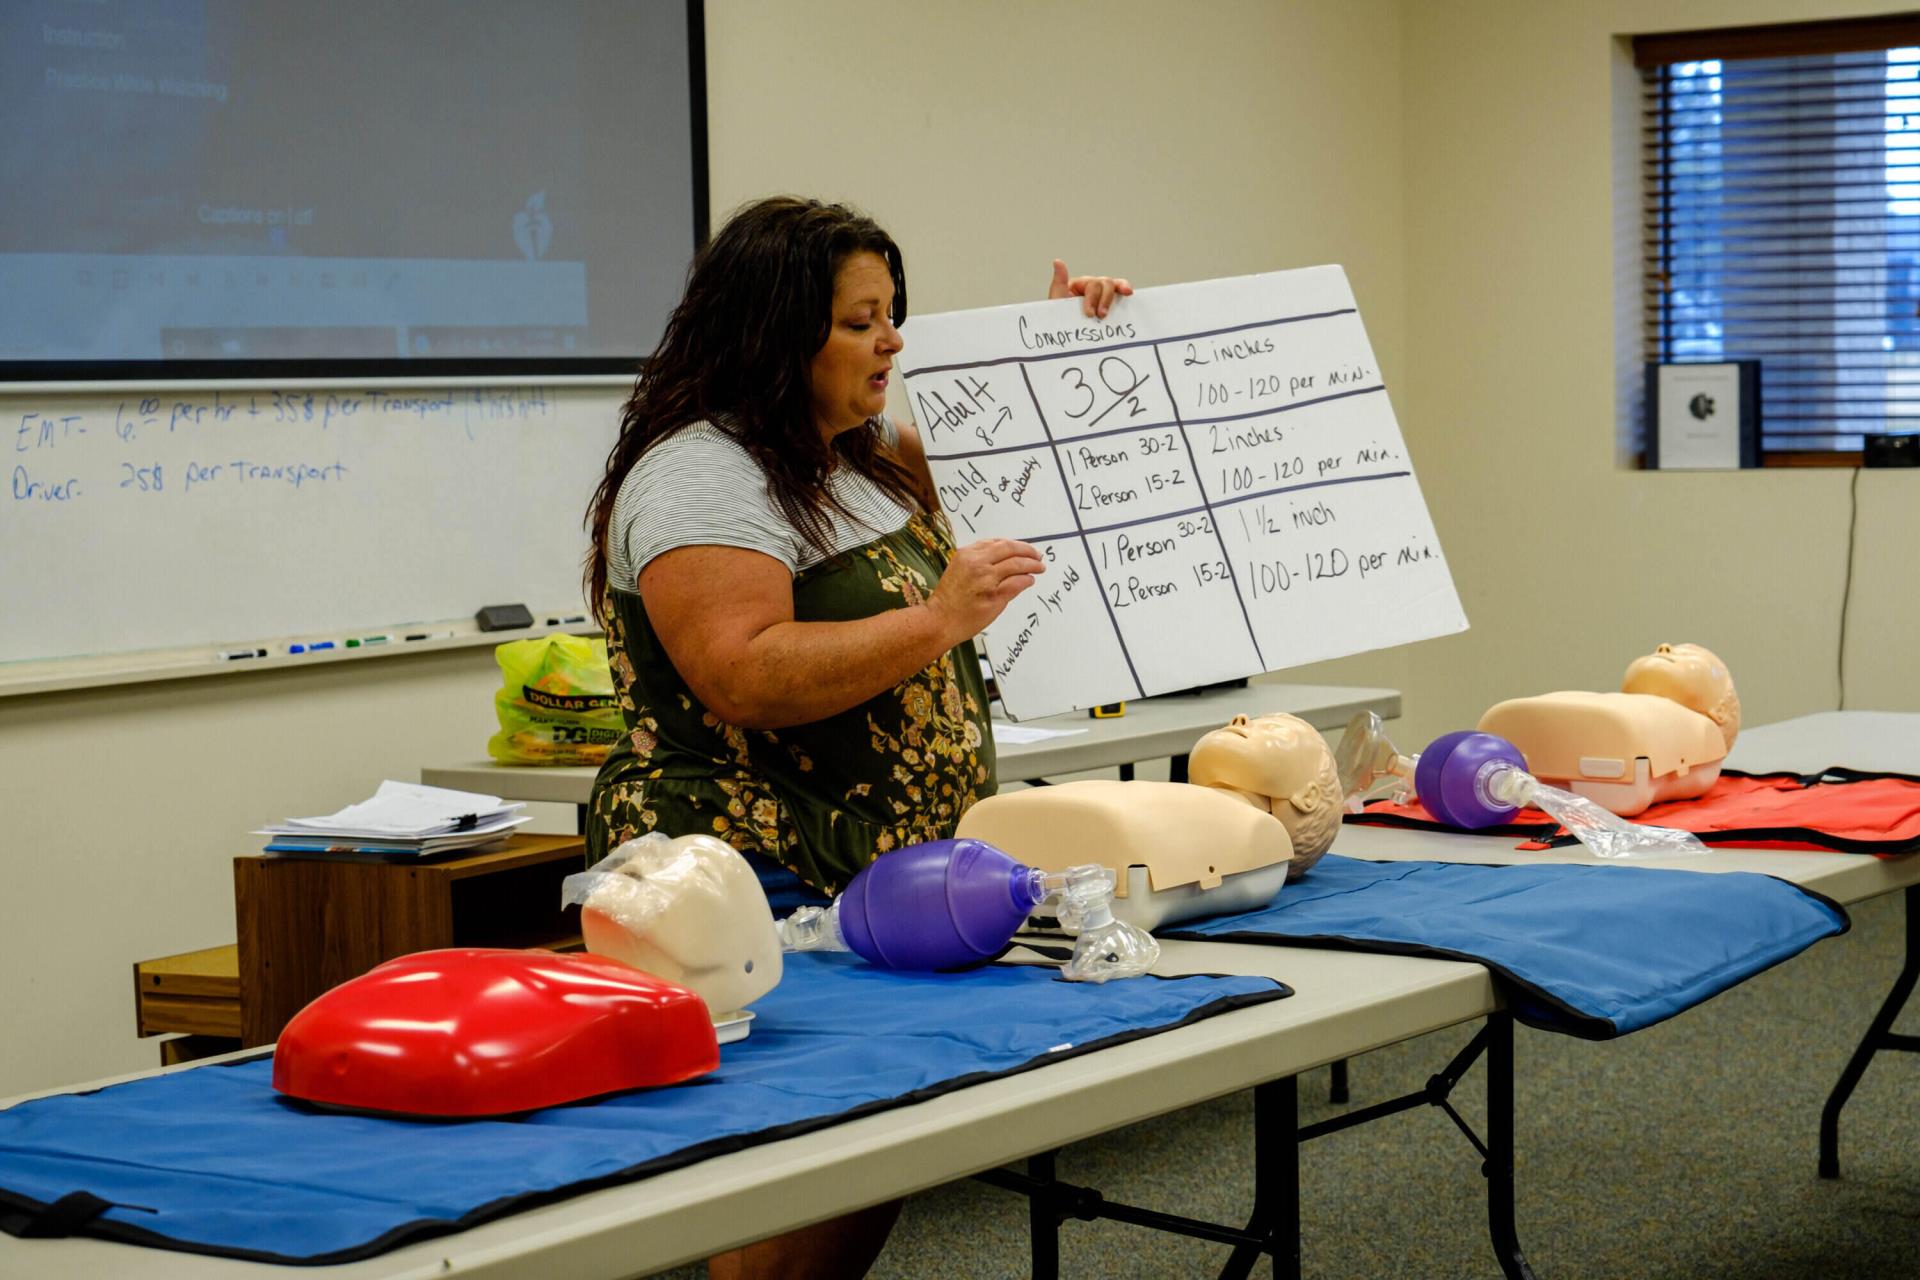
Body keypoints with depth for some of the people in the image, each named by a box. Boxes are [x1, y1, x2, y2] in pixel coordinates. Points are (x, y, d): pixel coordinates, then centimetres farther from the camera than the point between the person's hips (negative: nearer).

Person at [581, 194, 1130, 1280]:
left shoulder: (871, 451, 17)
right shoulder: (700, 475, -13)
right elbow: (744, 679, -24)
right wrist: (939, 619, -23)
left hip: (893, 883, 9)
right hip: (770, 899, -9)